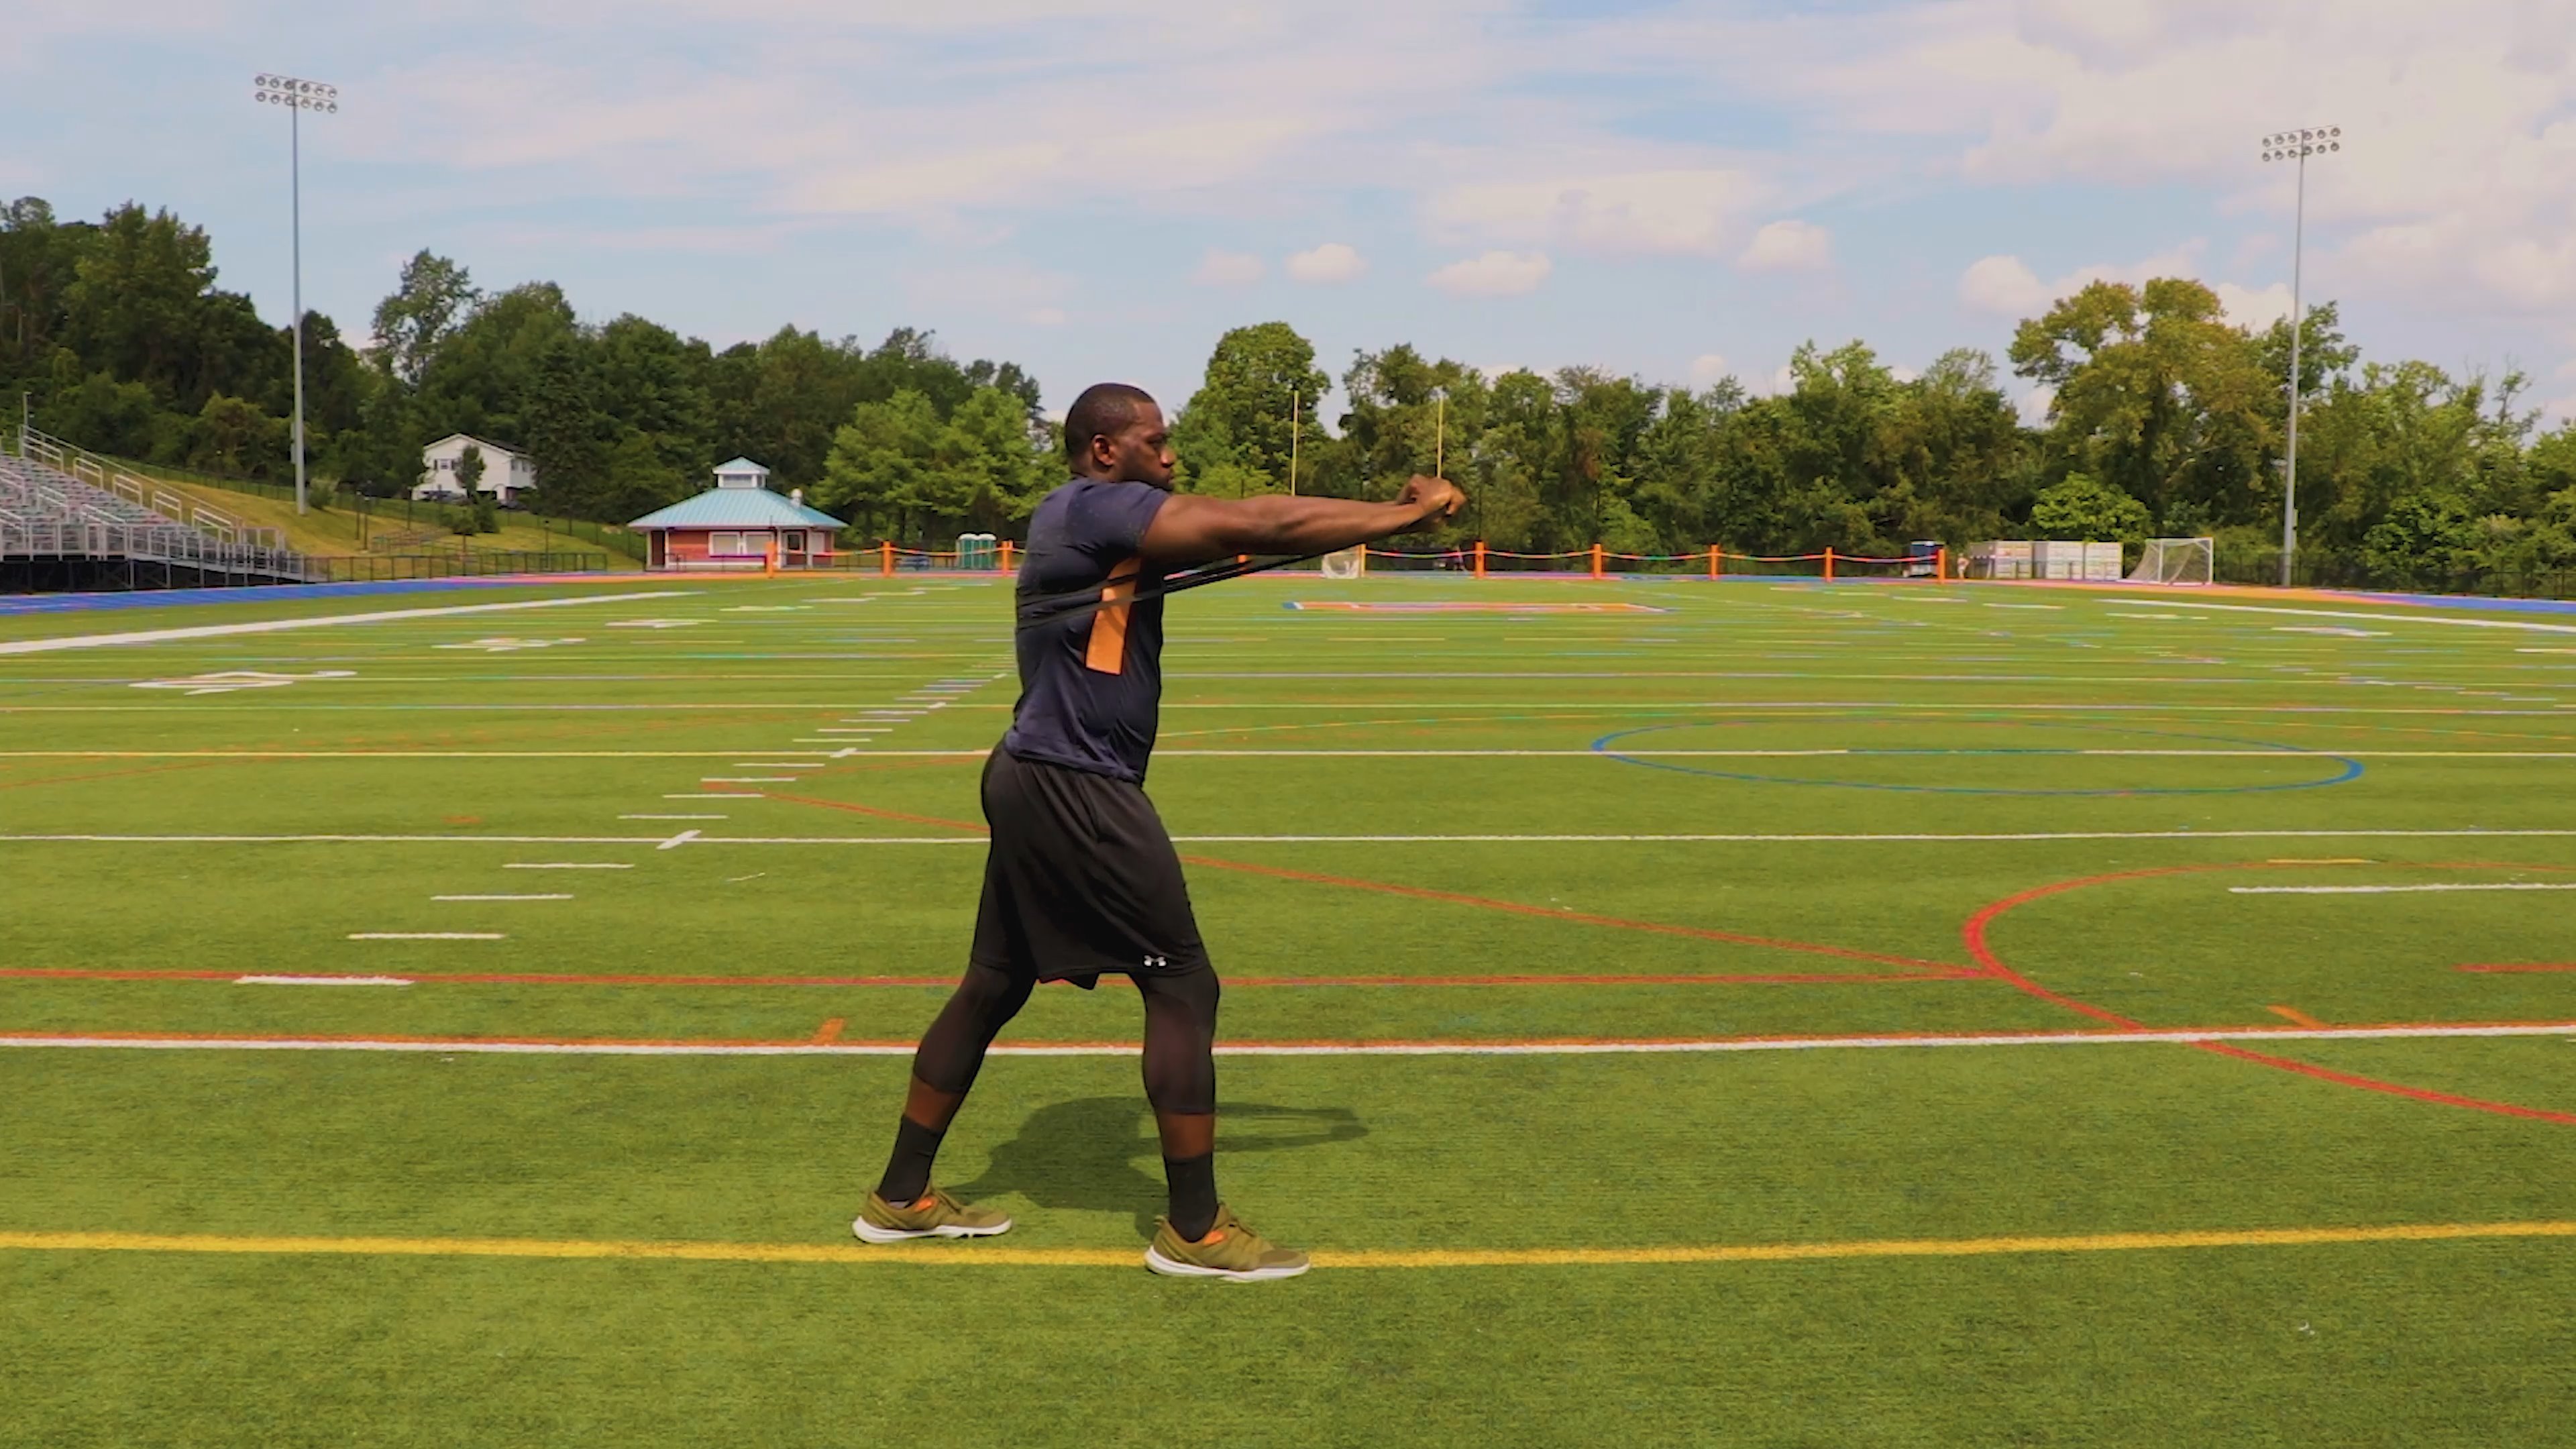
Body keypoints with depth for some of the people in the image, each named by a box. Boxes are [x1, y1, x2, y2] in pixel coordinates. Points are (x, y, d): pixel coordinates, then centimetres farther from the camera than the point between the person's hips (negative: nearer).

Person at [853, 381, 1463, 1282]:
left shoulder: (1085, 518, 17)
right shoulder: (1098, 507, -13)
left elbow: (1235, 534, 10)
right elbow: (1257, 526, -18)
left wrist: (1389, 512, 0)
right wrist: (1411, 512, -10)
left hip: (1037, 782, 11)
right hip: (1076, 790, -11)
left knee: (992, 987, 17)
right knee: (1183, 987, -4)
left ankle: (900, 1198, 28)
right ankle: (1194, 1231, 4)